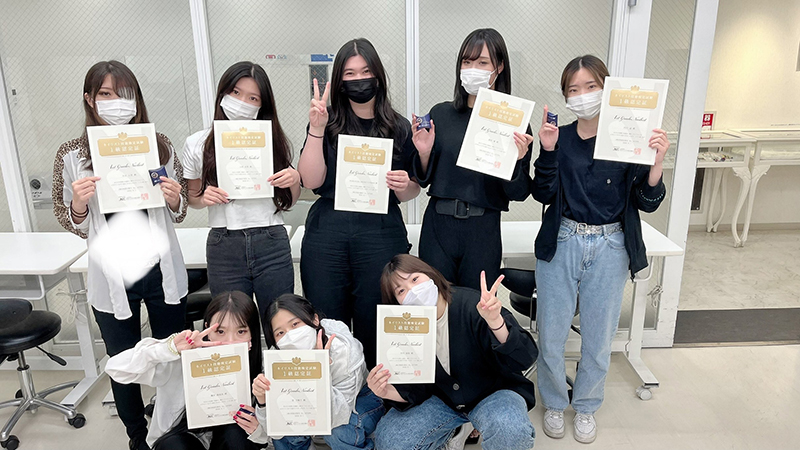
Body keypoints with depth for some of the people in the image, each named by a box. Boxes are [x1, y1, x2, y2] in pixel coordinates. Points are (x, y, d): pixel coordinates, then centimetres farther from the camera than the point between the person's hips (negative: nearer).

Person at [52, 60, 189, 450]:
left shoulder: (160, 145, 0)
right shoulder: (72, 155, -2)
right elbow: (73, 224, 3)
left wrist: (173, 198, -14)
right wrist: (79, 203, -17)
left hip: (163, 271, 1)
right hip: (111, 276, 0)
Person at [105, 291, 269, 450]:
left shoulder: (256, 367, -19)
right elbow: (115, 368, -30)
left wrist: (256, 429, -35)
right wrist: (170, 348, -44)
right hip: (183, 435, 0)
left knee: (235, 432, -32)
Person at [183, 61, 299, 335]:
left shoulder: (273, 141, 7)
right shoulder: (197, 144, 5)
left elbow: (289, 201, 12)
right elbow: (191, 197, 13)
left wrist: (294, 181, -9)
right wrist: (204, 199, -8)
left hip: (271, 244, 0)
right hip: (224, 247, 0)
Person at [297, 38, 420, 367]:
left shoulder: (399, 128, 8)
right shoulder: (327, 123, 8)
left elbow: (409, 193, 13)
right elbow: (311, 181, -3)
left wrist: (404, 185, -9)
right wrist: (316, 129, -11)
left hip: (381, 233, 0)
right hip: (326, 233, 1)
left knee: (374, 325, 6)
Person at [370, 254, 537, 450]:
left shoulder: (472, 304, -26)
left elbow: (524, 359, -30)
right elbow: (416, 391, -5)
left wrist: (495, 321, -49)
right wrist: (387, 392, -27)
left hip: (494, 392, -4)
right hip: (443, 399, 5)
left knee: (509, 428, -37)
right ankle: (458, 431, 13)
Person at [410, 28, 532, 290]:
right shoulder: (441, 114, 2)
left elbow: (519, 194, -3)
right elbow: (422, 181, 6)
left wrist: (516, 161, -20)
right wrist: (424, 153, -12)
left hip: (483, 232, -1)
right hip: (438, 226, 2)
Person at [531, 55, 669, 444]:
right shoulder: (559, 138, 0)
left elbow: (648, 203, -3)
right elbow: (543, 195, -7)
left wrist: (656, 162, -19)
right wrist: (548, 151, -19)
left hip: (609, 249, 0)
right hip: (561, 245, 1)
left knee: (599, 337, 12)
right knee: (551, 334, 7)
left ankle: (586, 405, 37)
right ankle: (554, 402, 33)